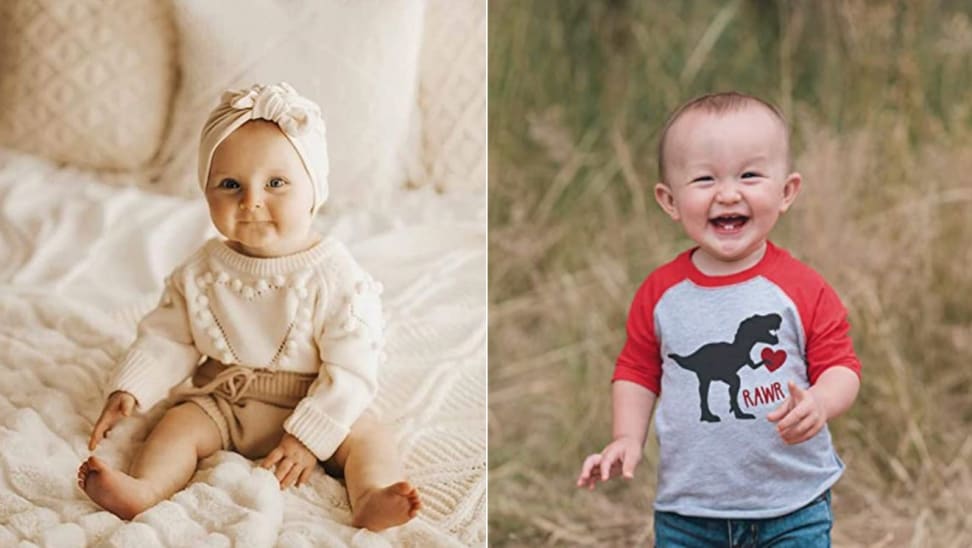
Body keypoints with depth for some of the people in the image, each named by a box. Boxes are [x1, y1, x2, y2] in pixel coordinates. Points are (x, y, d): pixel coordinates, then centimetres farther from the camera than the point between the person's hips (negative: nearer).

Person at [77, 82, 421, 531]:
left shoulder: (337, 277, -15)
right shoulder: (201, 274, -3)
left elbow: (351, 369, -17)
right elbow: (167, 340, 5)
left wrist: (309, 436, -24)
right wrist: (130, 389, -12)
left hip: (312, 410, -2)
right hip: (222, 406, 3)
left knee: (368, 435, -24)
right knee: (181, 421, -21)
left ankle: (371, 501, -49)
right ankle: (143, 490, -43)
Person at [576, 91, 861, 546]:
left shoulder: (803, 289, -9)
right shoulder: (660, 294, -3)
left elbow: (840, 366, -5)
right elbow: (638, 372, 9)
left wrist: (819, 404, -26)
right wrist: (627, 439, -3)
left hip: (793, 508, -2)